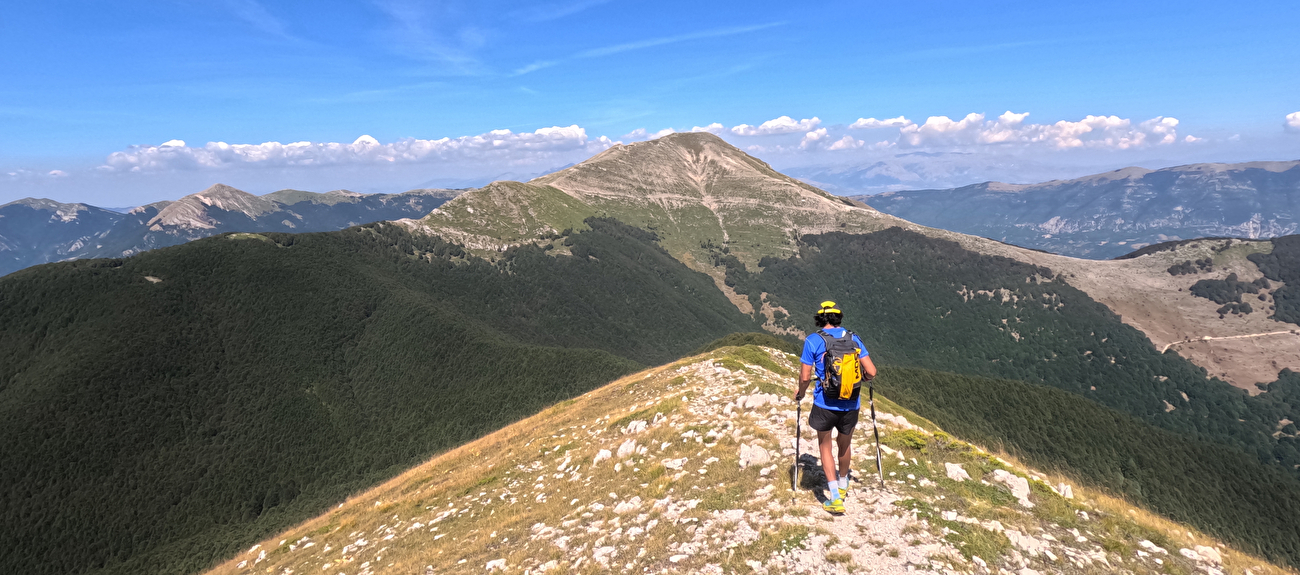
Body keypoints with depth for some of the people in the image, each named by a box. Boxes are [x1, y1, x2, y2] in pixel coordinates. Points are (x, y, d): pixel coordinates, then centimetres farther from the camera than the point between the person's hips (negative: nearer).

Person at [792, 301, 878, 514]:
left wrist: (800, 393, 11)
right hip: (851, 405, 3)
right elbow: (871, 371, -2)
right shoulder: (853, 338, 2)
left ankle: (835, 497, 10)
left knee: (825, 447, 16)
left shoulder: (813, 340, -7)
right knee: (844, 445, 25)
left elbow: (805, 377, -9)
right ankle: (842, 484, 47)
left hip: (825, 404, -3)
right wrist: (863, 379, 20)